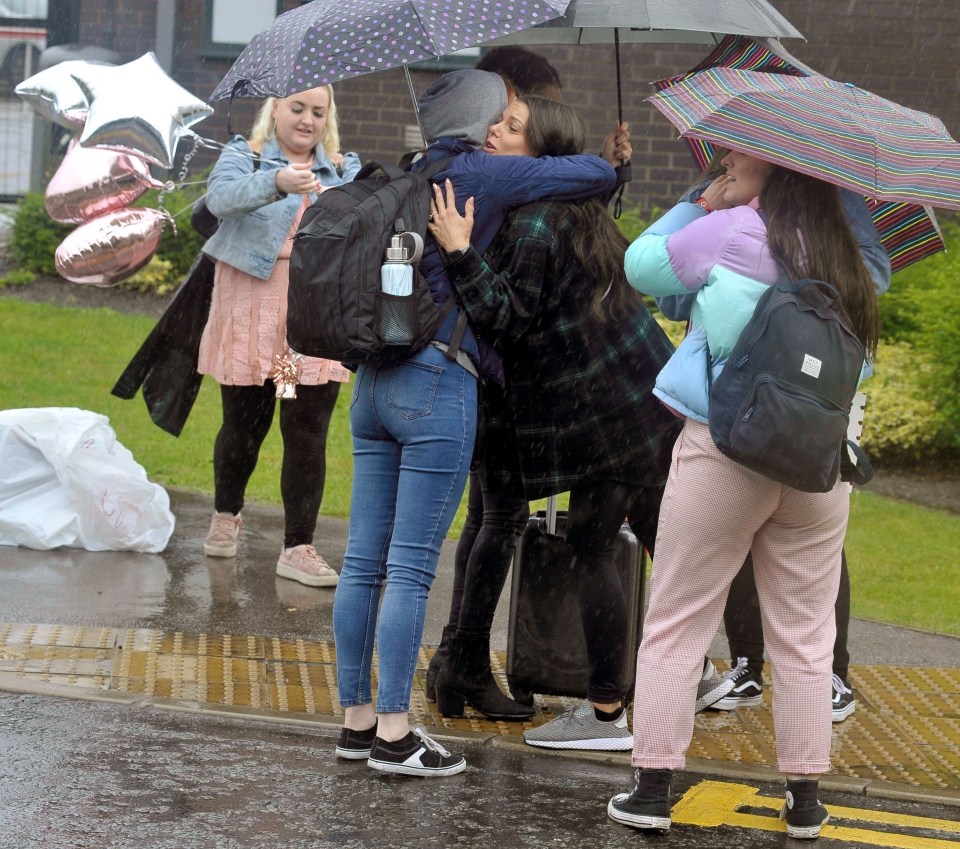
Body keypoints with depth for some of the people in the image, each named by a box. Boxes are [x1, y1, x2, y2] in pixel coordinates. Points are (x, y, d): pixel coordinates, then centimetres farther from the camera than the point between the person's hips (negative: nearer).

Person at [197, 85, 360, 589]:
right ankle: (226, 517, 35)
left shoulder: (346, 169, 12)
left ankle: (298, 547, 1)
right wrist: (276, 182, -37)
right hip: (253, 314, -1)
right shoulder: (244, 156, 3)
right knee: (244, 424, 9)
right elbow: (221, 197, -19)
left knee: (308, 433, -4)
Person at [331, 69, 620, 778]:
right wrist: (602, 176, 18)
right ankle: (394, 733, -3)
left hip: (375, 382, 8)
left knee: (365, 561, 8)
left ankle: (357, 719, 13)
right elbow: (598, 173, -6)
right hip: (438, 383, -8)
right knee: (412, 568, -5)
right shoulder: (484, 174, -5)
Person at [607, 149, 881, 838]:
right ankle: (805, 798, 13)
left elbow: (642, 266, 2)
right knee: (804, 636, 11)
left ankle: (652, 790, 4)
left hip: (722, 451, -4)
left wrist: (700, 205, 13)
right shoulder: (843, 257, 6)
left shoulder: (731, 233, -8)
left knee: (677, 624, 5)